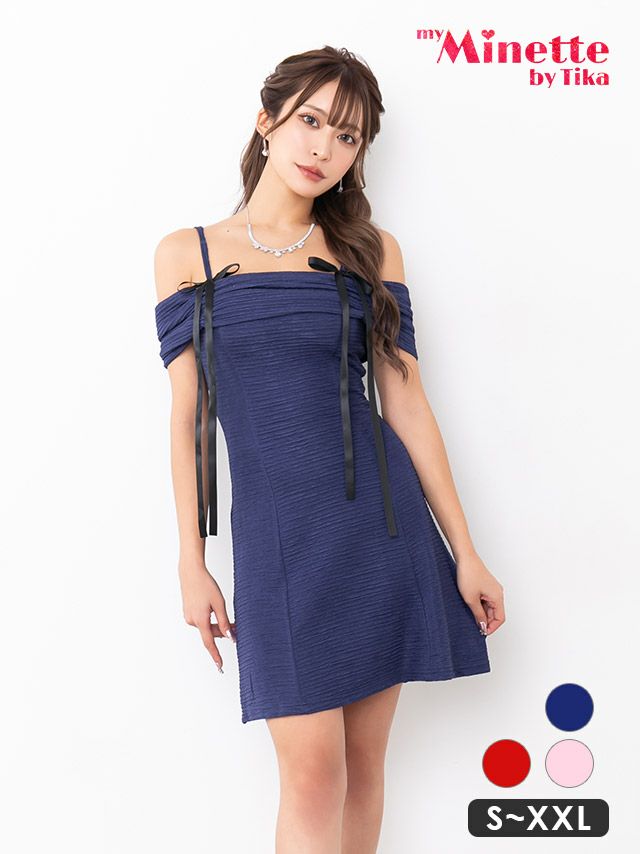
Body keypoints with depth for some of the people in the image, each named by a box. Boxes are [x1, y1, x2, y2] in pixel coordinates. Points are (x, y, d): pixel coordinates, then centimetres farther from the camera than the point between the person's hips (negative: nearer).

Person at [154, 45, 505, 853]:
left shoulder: (369, 251, 6)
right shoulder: (187, 254, 4)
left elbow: (404, 400, 4)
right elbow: (187, 414, 4)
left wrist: (464, 551, 2)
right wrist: (191, 561, 1)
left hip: (381, 522, 2)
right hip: (277, 535, -1)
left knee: (363, 762, 8)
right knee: (313, 774, -5)